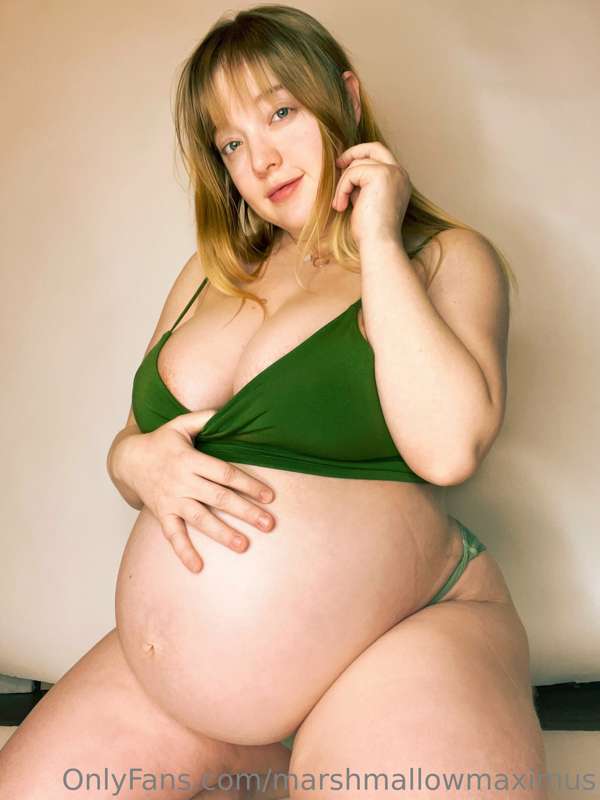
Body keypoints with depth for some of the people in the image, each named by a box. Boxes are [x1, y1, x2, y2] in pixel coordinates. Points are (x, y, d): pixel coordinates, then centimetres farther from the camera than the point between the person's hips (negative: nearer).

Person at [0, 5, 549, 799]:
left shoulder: (447, 257, 0)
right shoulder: (212, 271, 13)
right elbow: (127, 442, 18)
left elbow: (448, 446, -19)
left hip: (400, 645, -5)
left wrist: (377, 242, -12)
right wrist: (137, 463, -6)